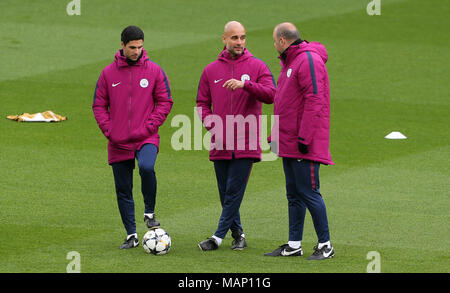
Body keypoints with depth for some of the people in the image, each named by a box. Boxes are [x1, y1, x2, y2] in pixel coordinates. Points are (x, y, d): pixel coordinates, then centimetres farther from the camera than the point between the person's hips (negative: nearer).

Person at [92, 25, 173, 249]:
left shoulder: (154, 71, 2)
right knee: (123, 189, 4)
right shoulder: (108, 73, 5)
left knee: (147, 167, -31)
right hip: (118, 142, 2)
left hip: (146, 138, -2)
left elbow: (165, 102, 4)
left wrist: (150, 126, -9)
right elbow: (99, 105, 9)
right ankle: (131, 235, 14)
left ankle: (150, 213, -10)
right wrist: (108, 129, -5)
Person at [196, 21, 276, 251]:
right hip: (220, 145, 3)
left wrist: (245, 84, -25)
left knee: (234, 191, -9)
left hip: (246, 144, -3)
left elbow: (270, 95, -10)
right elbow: (202, 103, 16)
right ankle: (238, 234, 18)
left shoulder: (257, 66, 2)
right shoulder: (211, 70, 10)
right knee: (225, 193, 6)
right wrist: (211, 124, -3)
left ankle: (219, 236, -8)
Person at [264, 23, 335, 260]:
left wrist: (305, 137, -23)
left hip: (304, 144, -10)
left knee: (308, 192, -7)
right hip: (289, 143, 10)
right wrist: (276, 135, 21)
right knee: (294, 194, 11)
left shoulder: (309, 60, -14)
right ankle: (294, 245, 16)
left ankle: (325, 246, -2)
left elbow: (314, 101, -20)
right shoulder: (290, 63, 19)